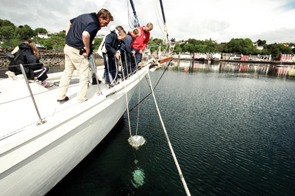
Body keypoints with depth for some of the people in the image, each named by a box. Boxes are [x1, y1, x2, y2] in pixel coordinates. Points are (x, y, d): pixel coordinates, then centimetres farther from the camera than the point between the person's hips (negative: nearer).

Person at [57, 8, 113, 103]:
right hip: (77, 51, -9)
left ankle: (61, 96, 26)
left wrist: (68, 38, 17)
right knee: (84, 75, 4)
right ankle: (81, 99, 12)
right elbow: (85, 34, -37)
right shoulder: (94, 24, -17)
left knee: (67, 72, 17)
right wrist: (88, 49, -21)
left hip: (67, 47, 9)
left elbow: (69, 23, 22)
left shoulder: (85, 16, 13)